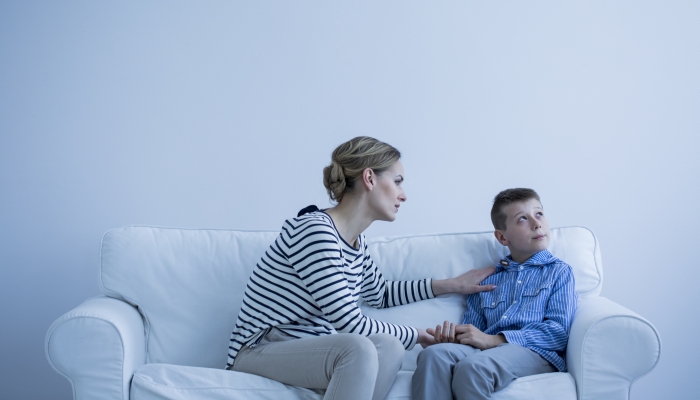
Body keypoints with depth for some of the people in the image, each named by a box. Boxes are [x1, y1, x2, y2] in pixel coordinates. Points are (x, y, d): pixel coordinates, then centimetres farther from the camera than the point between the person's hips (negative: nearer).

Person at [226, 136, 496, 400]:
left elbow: (381, 294, 27)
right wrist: (415, 335, -7)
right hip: (260, 352, -8)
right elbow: (350, 324, -22)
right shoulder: (314, 231, -21)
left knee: (389, 348, -21)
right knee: (359, 349, -34)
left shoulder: (356, 242, 9)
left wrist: (453, 285, 23)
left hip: (310, 349, 8)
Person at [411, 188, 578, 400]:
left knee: (472, 366, -36)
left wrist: (493, 339, -10)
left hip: (535, 351, -3)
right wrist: (452, 335, -6)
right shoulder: (486, 279, 25)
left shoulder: (559, 271, 15)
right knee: (433, 354, -31)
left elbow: (559, 330, -1)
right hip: (488, 350, 3)